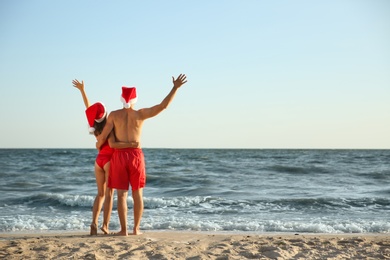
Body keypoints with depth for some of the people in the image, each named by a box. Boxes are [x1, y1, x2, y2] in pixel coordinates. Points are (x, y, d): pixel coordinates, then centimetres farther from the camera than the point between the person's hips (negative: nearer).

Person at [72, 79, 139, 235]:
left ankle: (94, 223, -3)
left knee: (100, 194, 11)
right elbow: (113, 144, -32)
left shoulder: (95, 126, 0)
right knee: (109, 194, -2)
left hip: (99, 160, 6)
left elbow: (88, 107, 12)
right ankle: (105, 225, -6)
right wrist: (132, 144, -31)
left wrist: (82, 90, 21)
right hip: (110, 160, -6)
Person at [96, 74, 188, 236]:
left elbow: (103, 136, -4)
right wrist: (176, 87, 1)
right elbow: (163, 106, -6)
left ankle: (124, 230, 1)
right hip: (136, 156, 0)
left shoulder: (114, 115, -2)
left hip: (119, 156, 0)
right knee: (137, 194, 10)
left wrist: (98, 146, 20)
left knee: (121, 194, 3)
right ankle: (136, 228, 10)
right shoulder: (140, 114, -3)